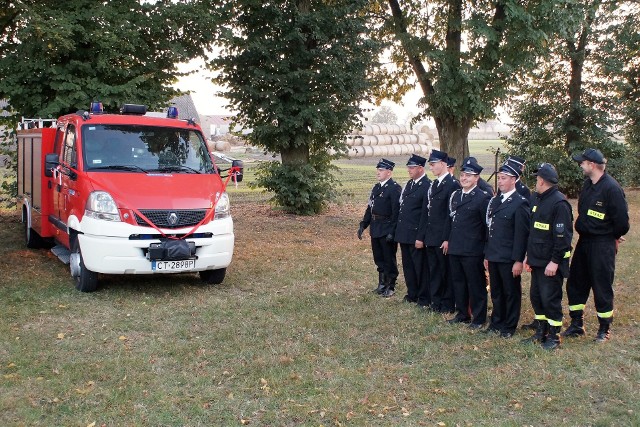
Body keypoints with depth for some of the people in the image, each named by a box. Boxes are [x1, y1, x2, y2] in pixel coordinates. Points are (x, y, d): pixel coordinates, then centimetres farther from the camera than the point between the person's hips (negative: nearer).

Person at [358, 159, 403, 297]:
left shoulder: (395, 188, -13)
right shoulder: (377, 187, 13)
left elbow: (396, 212, -18)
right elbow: (370, 208, 17)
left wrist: (392, 232, -21)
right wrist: (363, 225, 11)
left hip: (387, 231, -8)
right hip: (375, 230, 8)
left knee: (389, 259, 3)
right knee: (378, 258, 16)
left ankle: (390, 286, 15)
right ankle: (382, 283, 30)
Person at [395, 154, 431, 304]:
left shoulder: (427, 186, -13)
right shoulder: (409, 184, 14)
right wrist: (399, 230, 13)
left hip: (415, 235, -8)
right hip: (404, 233, 8)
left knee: (419, 267, 2)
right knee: (407, 265, 15)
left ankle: (423, 297, 14)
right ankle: (412, 294, 26)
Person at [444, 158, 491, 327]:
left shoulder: (483, 198, -9)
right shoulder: (455, 195, 12)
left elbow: (488, 226, -8)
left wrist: (486, 249, -8)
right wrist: (448, 239, 13)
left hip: (473, 251, -7)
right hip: (455, 248, 7)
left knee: (476, 285, 4)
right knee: (458, 282, 15)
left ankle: (478, 318, 14)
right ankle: (462, 314, 28)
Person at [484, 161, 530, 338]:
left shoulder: (520, 203, -11)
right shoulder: (495, 200, 11)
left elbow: (522, 235, -13)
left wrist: (518, 260, -16)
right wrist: (487, 254, 13)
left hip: (509, 259, -7)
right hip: (493, 256, 7)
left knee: (511, 293, 6)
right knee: (496, 292, 16)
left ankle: (509, 327, 17)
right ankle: (496, 322, 28)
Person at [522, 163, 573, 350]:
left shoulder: (559, 203, -16)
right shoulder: (537, 200, 12)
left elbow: (563, 235, -19)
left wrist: (555, 261, -20)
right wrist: (528, 255, 16)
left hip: (551, 263, -9)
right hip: (536, 261, 9)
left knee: (550, 299, -1)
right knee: (536, 296, 15)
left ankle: (554, 336, 12)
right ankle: (541, 332, 28)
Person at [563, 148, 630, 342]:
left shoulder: (611, 188, -19)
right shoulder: (587, 185, 7)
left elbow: (621, 219, -17)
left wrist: (613, 237, -2)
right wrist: (583, 230, 11)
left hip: (602, 245, -8)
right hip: (584, 241, 8)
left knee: (602, 287, 2)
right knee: (575, 283, 13)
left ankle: (604, 328, 18)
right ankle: (577, 325, 25)